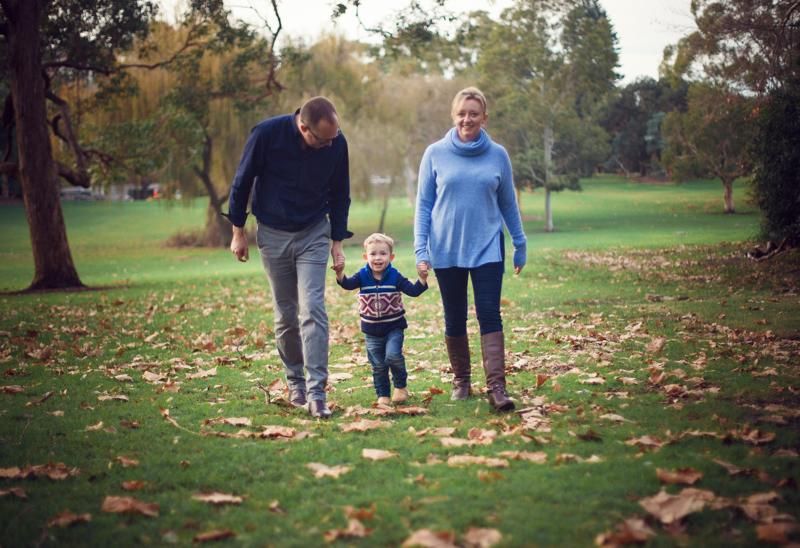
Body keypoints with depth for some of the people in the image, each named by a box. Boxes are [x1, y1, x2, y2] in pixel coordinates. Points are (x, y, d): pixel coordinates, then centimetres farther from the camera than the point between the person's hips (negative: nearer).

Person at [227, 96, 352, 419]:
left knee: (313, 310, -12)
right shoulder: (267, 134, -19)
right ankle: (295, 383, 25)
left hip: (314, 234, 0)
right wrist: (238, 231, -1)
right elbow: (242, 181, -5)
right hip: (273, 235, 0)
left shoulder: (337, 144, -13)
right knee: (285, 315, 7)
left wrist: (337, 241, 3)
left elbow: (339, 194, 3)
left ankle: (316, 392, -13)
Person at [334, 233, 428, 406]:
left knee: (393, 355, -22)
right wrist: (340, 274, -42)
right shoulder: (362, 276, -5)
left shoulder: (395, 276, -7)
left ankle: (401, 386, 1)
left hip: (393, 327, -2)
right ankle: (383, 395, 22)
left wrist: (422, 279, -30)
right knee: (378, 365, 8)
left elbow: (413, 291, -12)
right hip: (372, 331, 2)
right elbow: (348, 284, -21)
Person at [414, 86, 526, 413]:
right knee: (455, 318, 8)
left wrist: (520, 244, 12)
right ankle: (461, 381, 22)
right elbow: (423, 205, 3)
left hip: (487, 248, 0)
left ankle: (496, 386, -13)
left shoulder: (498, 155, 3)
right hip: (446, 250, 0)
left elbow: (508, 204, 11)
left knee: (489, 315, -9)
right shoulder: (435, 154, 0)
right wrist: (421, 249, -4)